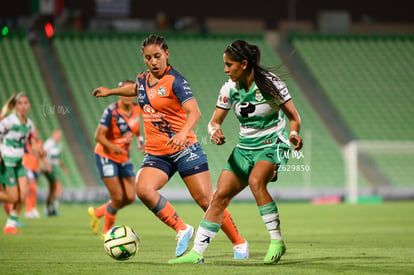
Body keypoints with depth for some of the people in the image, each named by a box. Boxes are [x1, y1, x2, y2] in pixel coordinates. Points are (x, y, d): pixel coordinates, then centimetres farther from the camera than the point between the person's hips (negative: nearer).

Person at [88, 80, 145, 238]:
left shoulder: (136, 109, -2)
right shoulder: (111, 111, -20)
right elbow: (99, 136, -22)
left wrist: (140, 139, 1)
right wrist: (113, 147, -38)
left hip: (124, 158, 6)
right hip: (106, 157, -6)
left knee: (130, 198, 1)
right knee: (117, 198, -10)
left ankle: (97, 213, 25)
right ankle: (107, 232, 13)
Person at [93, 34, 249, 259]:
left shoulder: (175, 80, -12)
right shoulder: (142, 79, 9)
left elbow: (194, 112, -26)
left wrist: (183, 133, -43)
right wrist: (111, 91, 39)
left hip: (184, 149, -5)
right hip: (155, 153, 5)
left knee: (206, 200, -7)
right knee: (143, 189, -24)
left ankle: (239, 243, 13)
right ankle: (182, 230, -9)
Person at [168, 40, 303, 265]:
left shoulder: (269, 83, -16)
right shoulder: (229, 89, -2)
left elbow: (294, 117, -10)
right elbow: (214, 121, 5)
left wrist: (294, 134, -31)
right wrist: (214, 130, -19)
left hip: (272, 144, -5)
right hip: (245, 147, 5)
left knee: (256, 181, -33)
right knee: (220, 195, -5)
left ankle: (277, 241, -22)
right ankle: (197, 252, 0)